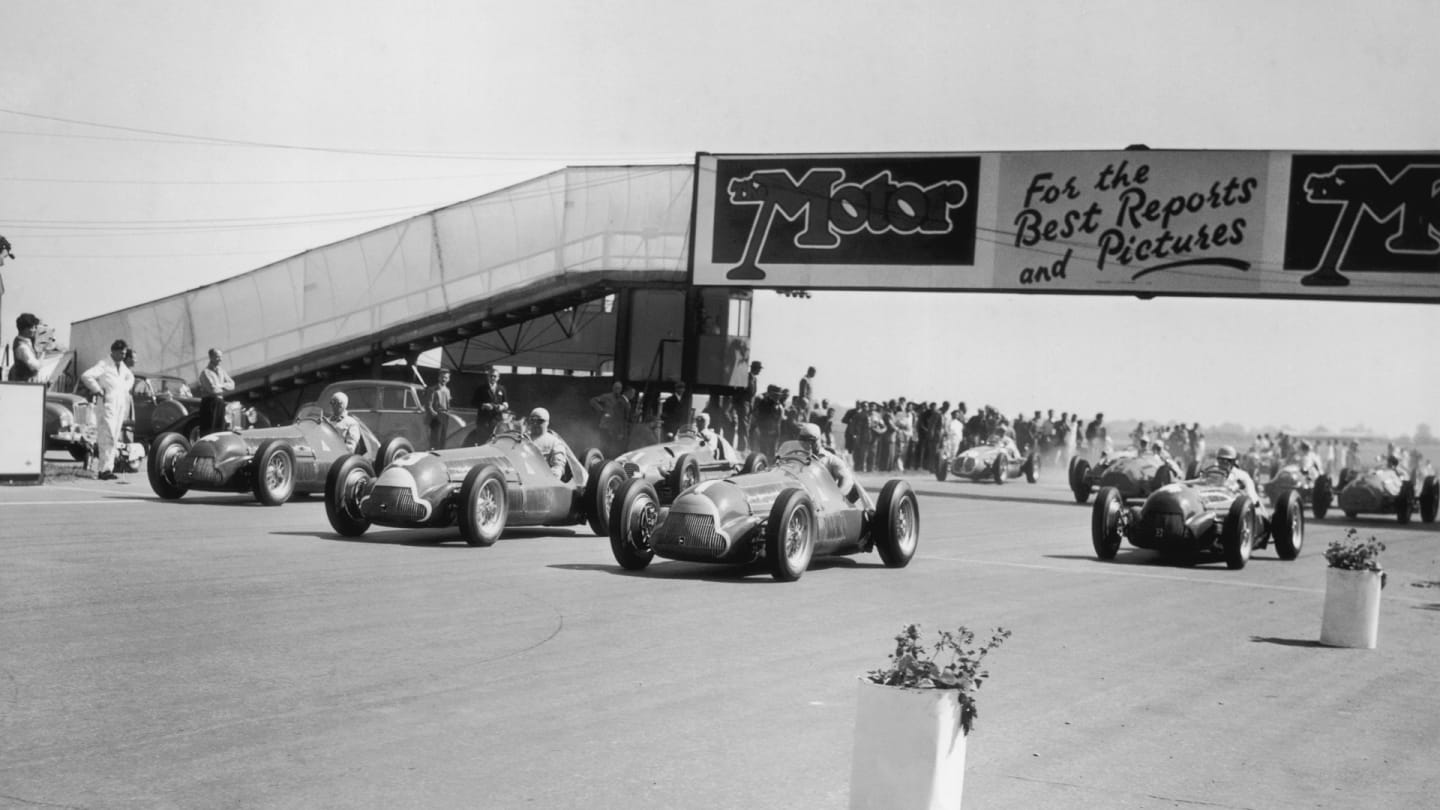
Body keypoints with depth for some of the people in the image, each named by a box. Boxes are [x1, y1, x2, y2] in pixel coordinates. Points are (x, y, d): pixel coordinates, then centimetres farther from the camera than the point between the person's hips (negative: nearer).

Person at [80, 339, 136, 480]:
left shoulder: (123, 367, 16)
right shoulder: (104, 365, -6)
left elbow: (130, 377, 38)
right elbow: (86, 376, -18)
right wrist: (98, 391, -14)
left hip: (121, 405, 8)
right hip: (107, 405, -8)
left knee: (114, 439, 8)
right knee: (108, 438, -14)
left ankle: (108, 468, 12)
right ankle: (105, 469, -17)